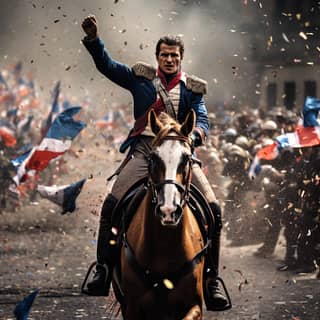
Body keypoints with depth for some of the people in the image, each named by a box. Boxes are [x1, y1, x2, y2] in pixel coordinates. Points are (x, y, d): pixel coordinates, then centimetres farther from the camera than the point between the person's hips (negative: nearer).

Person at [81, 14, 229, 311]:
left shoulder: (192, 88, 12)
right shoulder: (141, 78, 13)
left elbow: (202, 121, 0)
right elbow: (107, 66, 10)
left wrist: (193, 135, -23)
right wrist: (93, 40, -6)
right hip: (143, 150, 0)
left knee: (213, 208, -15)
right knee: (112, 204, -20)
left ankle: (211, 280, -6)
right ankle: (103, 270, -7)